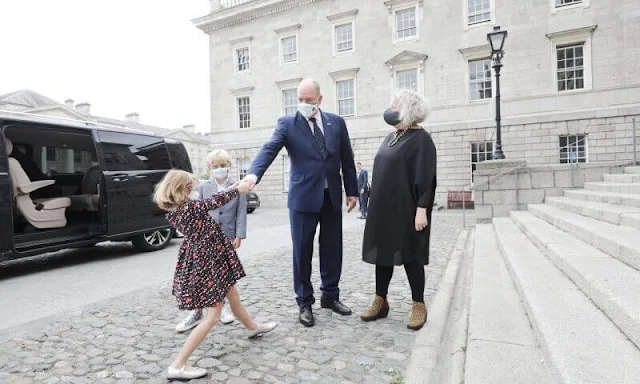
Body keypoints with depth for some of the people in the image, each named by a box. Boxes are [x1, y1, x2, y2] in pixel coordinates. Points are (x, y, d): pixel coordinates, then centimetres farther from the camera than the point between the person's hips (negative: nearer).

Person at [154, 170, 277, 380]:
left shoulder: (181, 209, 2)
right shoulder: (188, 208, -24)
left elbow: (211, 201, 10)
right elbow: (216, 201, -15)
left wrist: (232, 189, 10)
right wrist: (238, 189, -1)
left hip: (208, 259, 10)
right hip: (206, 264, -10)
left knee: (233, 296, 26)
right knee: (212, 316, -3)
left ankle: (253, 328, 49)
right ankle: (177, 366, 3)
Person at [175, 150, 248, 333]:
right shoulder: (203, 187, 3)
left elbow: (241, 212, -2)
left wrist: (239, 235, -8)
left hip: (227, 237, 0)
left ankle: (221, 306, 31)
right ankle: (196, 312, 9)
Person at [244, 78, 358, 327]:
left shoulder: (336, 122, 7)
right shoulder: (287, 124, -2)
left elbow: (347, 159, 10)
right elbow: (270, 149, -18)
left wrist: (352, 190, 8)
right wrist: (254, 173, -36)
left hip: (332, 196, 3)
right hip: (303, 197, -3)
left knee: (332, 249, 12)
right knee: (302, 251, 4)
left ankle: (330, 296, 31)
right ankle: (305, 303, 20)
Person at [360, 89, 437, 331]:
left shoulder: (421, 139, -9)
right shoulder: (391, 137, 14)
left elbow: (426, 177, -15)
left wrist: (421, 209, -21)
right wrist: (376, 205, 16)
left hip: (405, 209, -7)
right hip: (383, 209, 8)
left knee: (409, 255, 1)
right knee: (383, 254, 11)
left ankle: (419, 306, 17)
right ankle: (381, 301, 22)